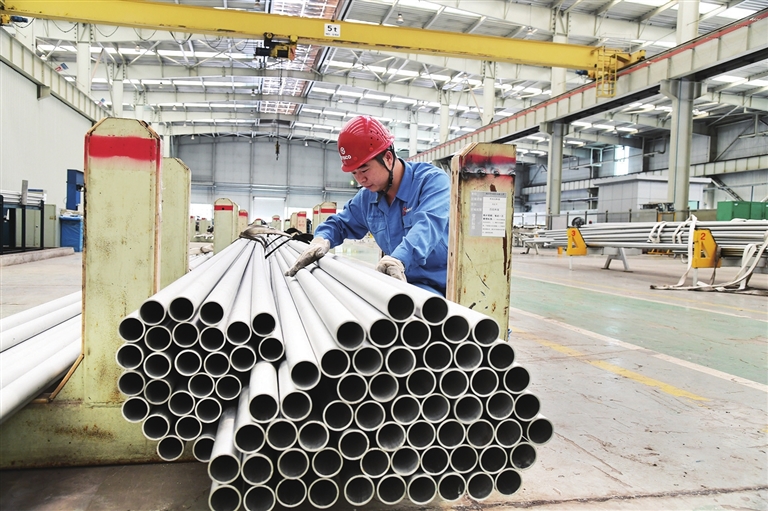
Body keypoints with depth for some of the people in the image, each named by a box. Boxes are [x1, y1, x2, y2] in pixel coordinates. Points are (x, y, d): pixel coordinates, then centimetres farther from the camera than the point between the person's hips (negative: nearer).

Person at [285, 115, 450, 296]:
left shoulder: (432, 180, -11)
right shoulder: (367, 198, 10)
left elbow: (427, 224, -30)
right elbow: (340, 223, 24)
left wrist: (399, 259, -51)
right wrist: (321, 240, -2)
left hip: (438, 286, -6)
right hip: (402, 283, 6)